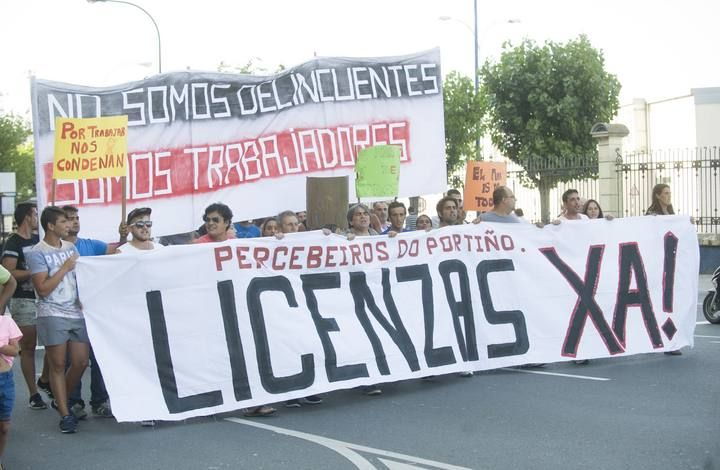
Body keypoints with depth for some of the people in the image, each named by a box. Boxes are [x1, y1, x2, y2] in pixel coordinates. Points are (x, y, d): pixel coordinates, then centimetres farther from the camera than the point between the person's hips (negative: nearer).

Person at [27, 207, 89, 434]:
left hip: (77, 313, 6)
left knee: (81, 362, 3)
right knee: (58, 365, 0)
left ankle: (61, 400, 26)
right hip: (52, 315, -5)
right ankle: (65, 414, 7)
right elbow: (43, 289, -12)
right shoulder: (37, 253, -6)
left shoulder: (71, 247, 12)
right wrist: (65, 268, -11)